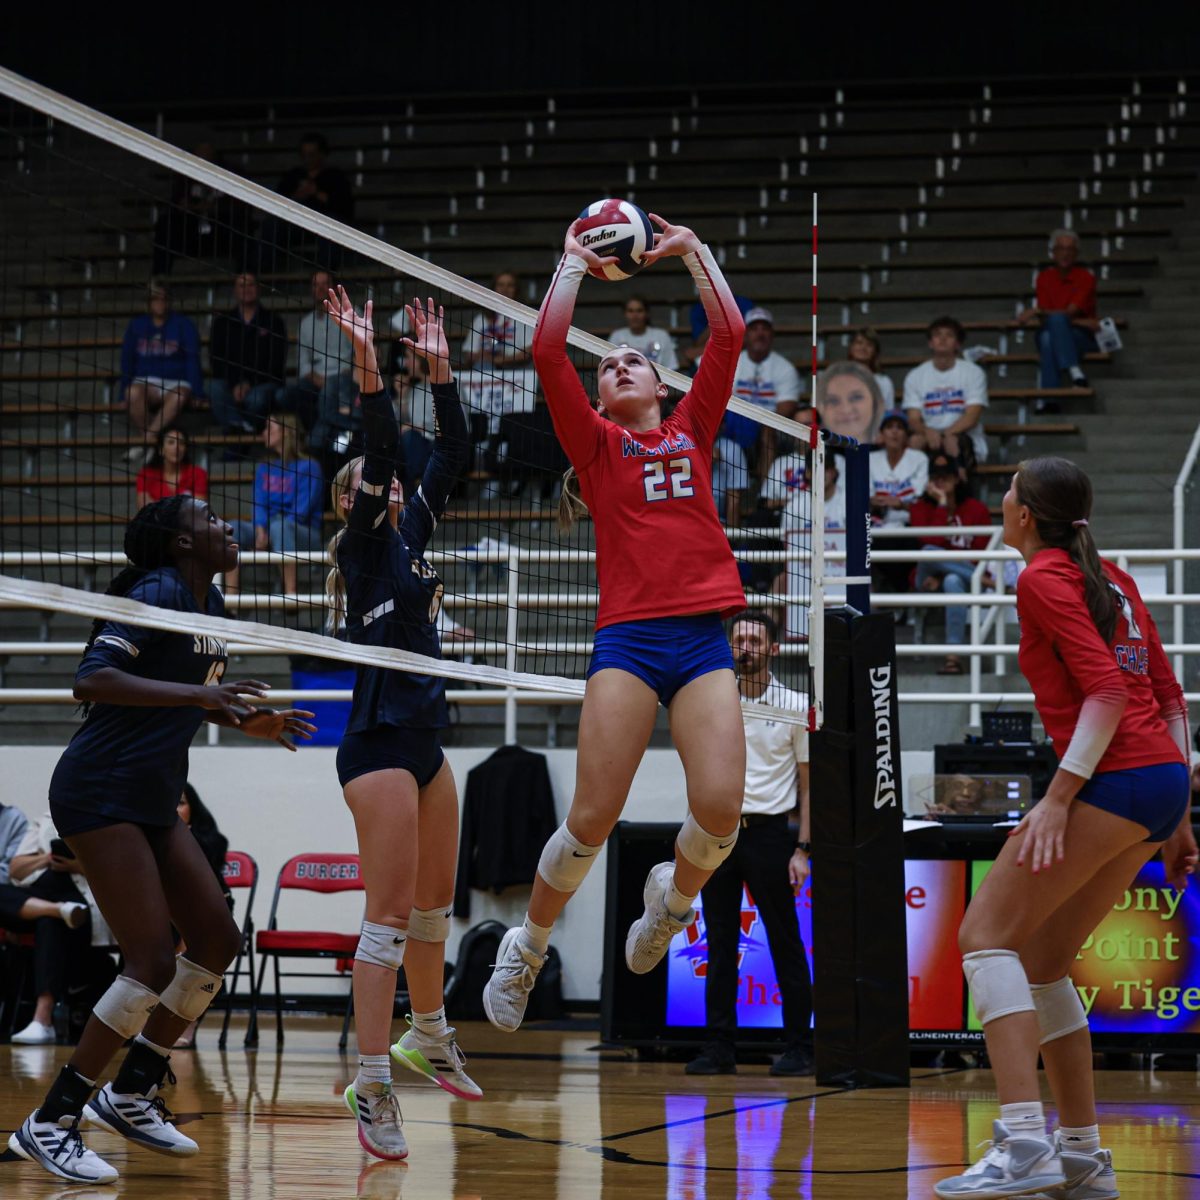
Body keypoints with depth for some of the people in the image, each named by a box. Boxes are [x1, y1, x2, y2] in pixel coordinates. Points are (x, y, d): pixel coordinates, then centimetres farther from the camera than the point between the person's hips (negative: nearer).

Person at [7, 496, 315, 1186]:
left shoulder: (211, 604, 12)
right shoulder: (158, 593, -15)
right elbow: (93, 680, -27)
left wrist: (248, 722, 9)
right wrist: (197, 692, -32)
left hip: (153, 803, 10)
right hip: (100, 794, -10)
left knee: (218, 941, 8)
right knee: (153, 961, -14)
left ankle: (131, 1094, 19)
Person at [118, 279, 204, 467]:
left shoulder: (182, 325, 6)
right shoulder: (136, 326, 11)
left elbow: (192, 360, 2)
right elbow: (127, 361, 11)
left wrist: (196, 392, -8)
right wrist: (125, 393, 1)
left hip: (176, 383, -2)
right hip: (146, 382, 2)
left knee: (179, 398, -39)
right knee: (133, 394, -35)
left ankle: (146, 443, -42)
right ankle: (149, 443, -32)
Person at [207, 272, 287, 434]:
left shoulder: (273, 321, 8)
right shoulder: (222, 322, 14)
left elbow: (277, 360, 0)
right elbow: (215, 359, 5)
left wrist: (249, 383, -13)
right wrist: (235, 384, -13)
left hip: (264, 382, -2)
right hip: (230, 381, 2)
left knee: (256, 398, -37)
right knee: (216, 390, -33)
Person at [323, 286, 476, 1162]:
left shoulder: (411, 532, 14)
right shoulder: (364, 543, -6)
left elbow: (451, 454, 12)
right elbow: (381, 451, -21)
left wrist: (440, 367, 8)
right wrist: (368, 363, -27)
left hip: (426, 738, 9)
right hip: (380, 741, -9)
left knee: (436, 901, 19)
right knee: (391, 913, -12)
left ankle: (430, 1040, 37)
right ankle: (373, 1090, -12)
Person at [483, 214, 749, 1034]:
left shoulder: (693, 430, 18)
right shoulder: (596, 442, 13)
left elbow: (729, 333, 12)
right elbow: (548, 350, 2)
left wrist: (692, 250, 17)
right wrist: (574, 262, 10)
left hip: (704, 635, 2)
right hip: (628, 636, -2)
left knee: (720, 807, -15)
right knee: (594, 817, -8)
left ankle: (675, 895, 19)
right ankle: (528, 948, 14)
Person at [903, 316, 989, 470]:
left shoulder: (973, 373, 2)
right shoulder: (915, 376, 9)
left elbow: (972, 417, -7)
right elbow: (914, 419, 0)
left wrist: (944, 434, -23)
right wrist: (928, 432, -24)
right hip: (929, 437, 2)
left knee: (952, 442, -37)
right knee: (915, 441, -32)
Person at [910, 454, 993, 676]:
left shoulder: (976, 509, 2)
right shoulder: (920, 508, 2)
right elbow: (932, 543, -15)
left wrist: (944, 574, -15)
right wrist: (942, 504, -14)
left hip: (960, 577, -1)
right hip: (928, 581, 1)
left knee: (953, 581, -39)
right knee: (928, 553, -33)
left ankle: (953, 655, -46)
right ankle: (987, 581, -25)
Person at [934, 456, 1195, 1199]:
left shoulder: (1044, 579, -5)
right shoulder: (1110, 578, 20)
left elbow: (1107, 688, -16)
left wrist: (1058, 796, -20)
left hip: (1116, 778, -9)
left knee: (988, 931, -9)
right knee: (1040, 960, 14)